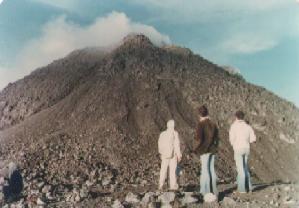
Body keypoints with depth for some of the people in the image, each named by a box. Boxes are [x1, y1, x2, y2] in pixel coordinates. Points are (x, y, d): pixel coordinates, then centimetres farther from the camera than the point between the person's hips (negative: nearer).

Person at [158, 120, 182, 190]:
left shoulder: (162, 134, 2)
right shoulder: (174, 133, -9)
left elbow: (160, 144, 7)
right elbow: (177, 145, -10)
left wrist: (161, 153, 20)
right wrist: (179, 155, -4)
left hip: (164, 155, 3)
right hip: (173, 155, -3)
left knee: (163, 170, 8)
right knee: (172, 170, 4)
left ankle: (161, 185, 4)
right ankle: (173, 185, 8)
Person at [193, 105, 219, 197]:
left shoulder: (201, 124, -13)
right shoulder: (213, 124, 7)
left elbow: (198, 138, -16)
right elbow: (216, 138, 12)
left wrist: (195, 149, -2)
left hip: (204, 151, -6)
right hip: (212, 150, 7)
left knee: (205, 170, -1)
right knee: (211, 169, 13)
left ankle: (207, 191, 1)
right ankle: (213, 190, 18)